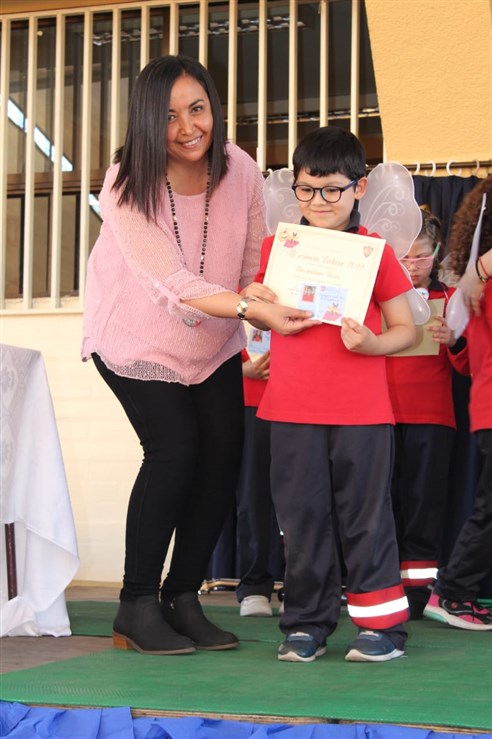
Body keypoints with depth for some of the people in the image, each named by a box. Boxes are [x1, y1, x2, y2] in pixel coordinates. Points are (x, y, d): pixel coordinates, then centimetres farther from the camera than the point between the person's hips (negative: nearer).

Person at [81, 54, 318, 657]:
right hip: (137, 337, -4)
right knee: (174, 449, -18)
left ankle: (183, 599, 11)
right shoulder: (127, 186, -26)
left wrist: (261, 294, -29)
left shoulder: (240, 172, -13)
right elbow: (173, 285, -33)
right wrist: (251, 309, -46)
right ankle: (137, 608, -5)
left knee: (223, 453, -4)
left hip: (214, 342, 5)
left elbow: (254, 262, -5)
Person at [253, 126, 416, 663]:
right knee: (302, 517, 8)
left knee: (365, 515, 4)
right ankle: (306, 624, 19)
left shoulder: (375, 251, 1)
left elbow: (405, 328, 4)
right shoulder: (277, 246, 8)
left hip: (361, 411, -2)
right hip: (293, 409, 3)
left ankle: (381, 623, 15)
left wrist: (371, 343, -16)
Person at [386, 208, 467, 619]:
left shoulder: (449, 299, 7)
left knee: (425, 500, -2)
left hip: (431, 418, -1)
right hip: (380, 413, 1)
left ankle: (419, 588, 3)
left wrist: (453, 341, -16)